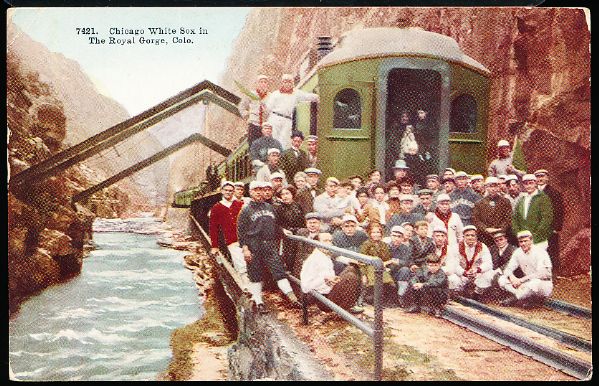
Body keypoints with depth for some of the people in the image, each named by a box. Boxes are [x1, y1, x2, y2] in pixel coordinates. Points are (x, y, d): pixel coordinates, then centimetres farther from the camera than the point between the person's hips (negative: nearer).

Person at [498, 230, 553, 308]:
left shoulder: (540, 252, -15)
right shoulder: (518, 252, 3)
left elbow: (542, 274, -25)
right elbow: (508, 269, 4)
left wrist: (521, 280, -26)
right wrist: (512, 277, -21)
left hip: (543, 285, -6)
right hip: (527, 283, 6)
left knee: (534, 283, -42)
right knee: (502, 280, -11)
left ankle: (513, 299, -16)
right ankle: (529, 299, -21)